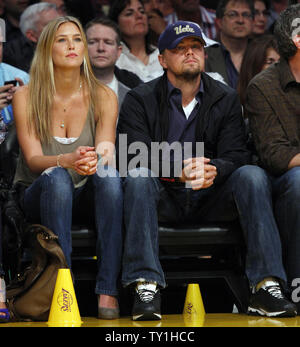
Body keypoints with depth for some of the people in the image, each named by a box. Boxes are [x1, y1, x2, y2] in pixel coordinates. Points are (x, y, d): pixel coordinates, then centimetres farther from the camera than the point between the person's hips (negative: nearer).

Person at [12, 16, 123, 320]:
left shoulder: (103, 97, 2)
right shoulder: (25, 98, -3)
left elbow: (106, 151, -10)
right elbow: (33, 159, -12)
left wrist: (95, 160, -36)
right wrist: (67, 161, -34)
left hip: (87, 197, 2)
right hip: (39, 197, -1)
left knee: (109, 175, -33)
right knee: (57, 177, -36)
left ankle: (107, 291, -39)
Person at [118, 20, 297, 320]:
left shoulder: (226, 99, 9)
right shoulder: (140, 99, 2)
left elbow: (236, 156, -3)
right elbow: (134, 156, -12)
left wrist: (212, 170, -29)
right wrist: (178, 171, -32)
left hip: (210, 200, 2)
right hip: (164, 202, -2)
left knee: (252, 175, -25)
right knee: (138, 178, -33)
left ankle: (266, 286, -33)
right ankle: (146, 287, -41)